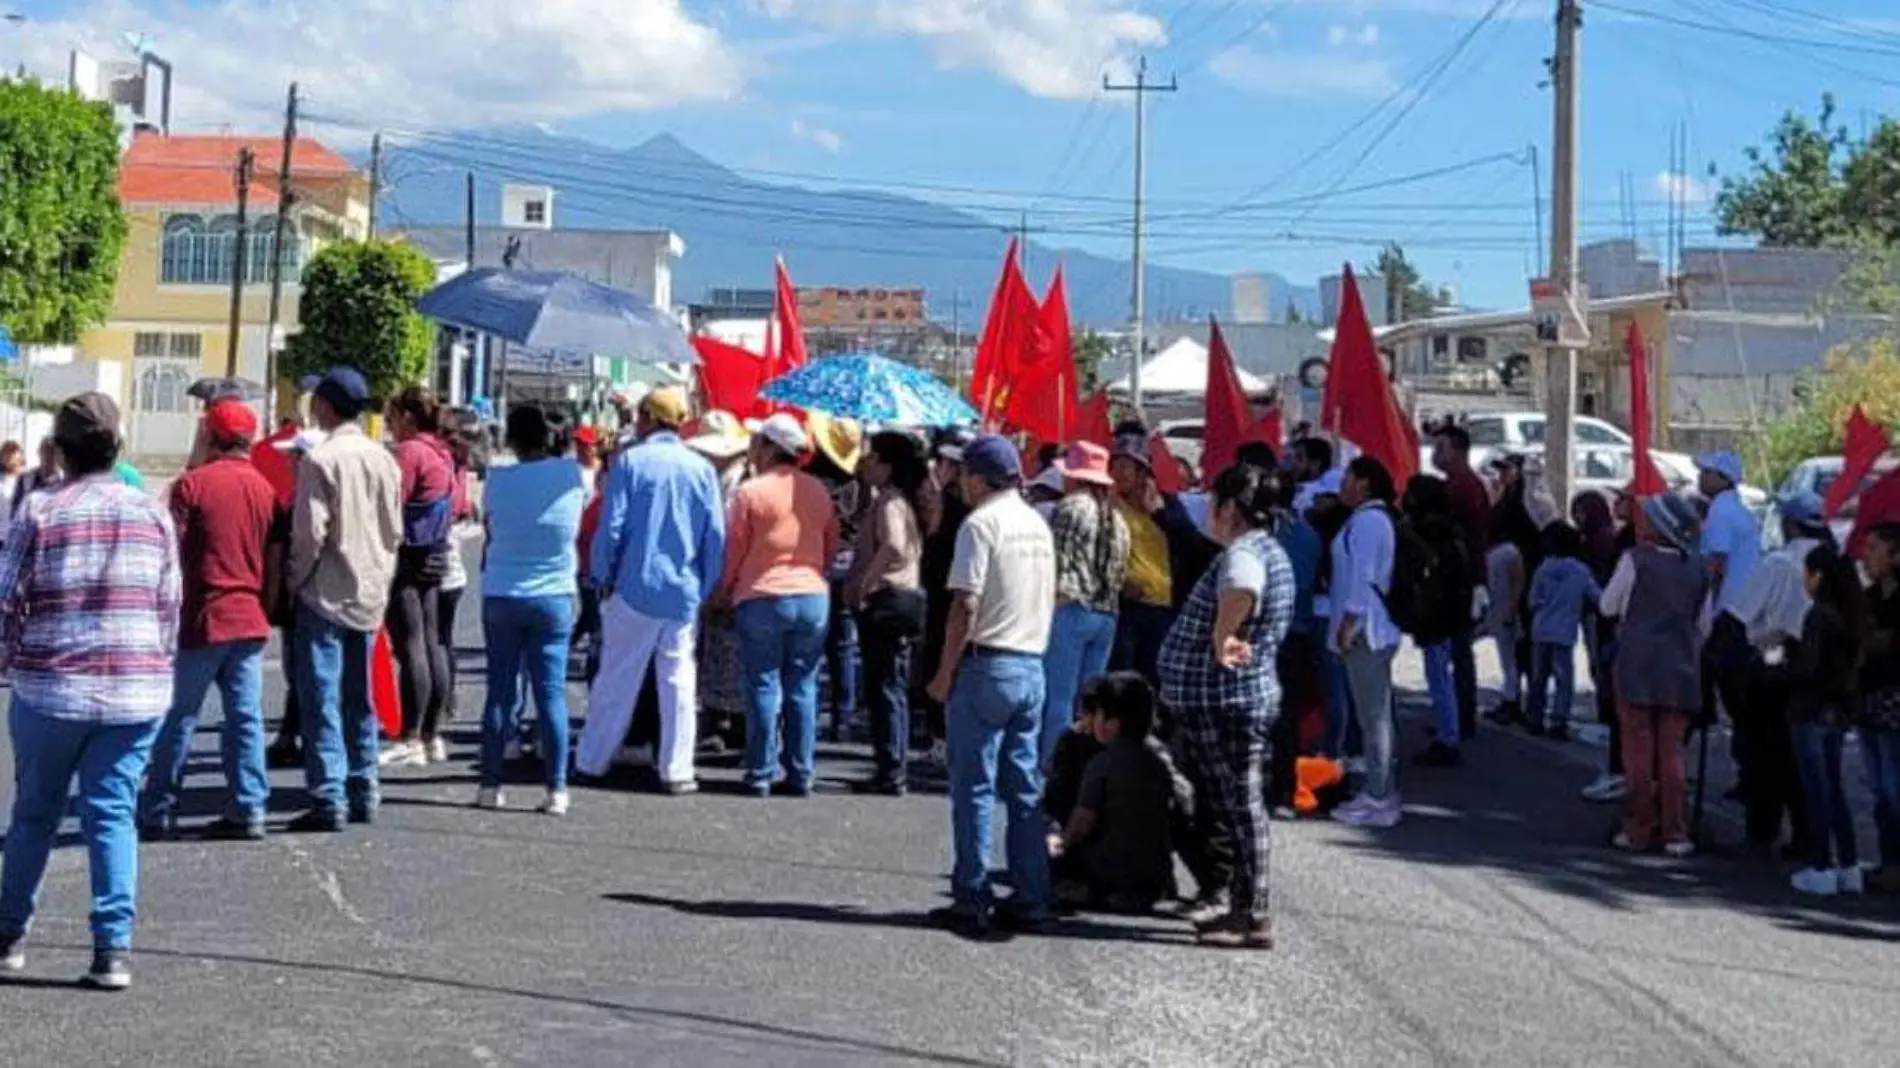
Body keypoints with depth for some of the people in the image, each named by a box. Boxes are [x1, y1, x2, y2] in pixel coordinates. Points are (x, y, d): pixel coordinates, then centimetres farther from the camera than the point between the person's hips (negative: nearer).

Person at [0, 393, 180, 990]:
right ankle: (114, 949, -1)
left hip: (51, 689, -1)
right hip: (136, 692, 1)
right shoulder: (154, 515, 2)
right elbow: (171, 607, 5)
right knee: (113, 815, 4)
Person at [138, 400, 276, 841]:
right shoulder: (264, 488, 6)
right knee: (246, 718, 6)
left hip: (203, 619, -4)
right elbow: (274, 561, 10)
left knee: (179, 719, 3)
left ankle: (158, 813, 7)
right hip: (250, 619, 4)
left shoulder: (192, 484, -7)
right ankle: (248, 810, 6)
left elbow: (173, 555, -8)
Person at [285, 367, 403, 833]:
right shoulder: (384, 459, 6)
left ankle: (329, 799, -6)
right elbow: (396, 531, 10)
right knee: (360, 698, 15)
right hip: (371, 594, 7)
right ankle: (363, 792, 20)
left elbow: (310, 533, -16)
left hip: (326, 594, -6)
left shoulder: (320, 459, -13)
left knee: (321, 696, -3)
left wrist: (295, 579, -3)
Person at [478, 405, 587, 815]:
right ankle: (556, 789, 0)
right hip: (554, 597, 0)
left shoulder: (497, 479, -7)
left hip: (501, 597, 0)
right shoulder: (571, 474, -7)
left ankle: (490, 785, 9)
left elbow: (490, 530, 3)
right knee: (551, 693, 2)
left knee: (500, 692, 7)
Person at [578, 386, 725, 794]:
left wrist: (603, 578, 3)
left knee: (617, 677, 8)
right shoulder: (701, 468, 2)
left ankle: (592, 760, 16)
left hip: (635, 588, -2)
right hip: (684, 592, 2)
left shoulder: (630, 461, -6)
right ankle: (676, 771, 6)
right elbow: (716, 535, 2)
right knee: (678, 680, 7)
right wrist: (705, 587, 10)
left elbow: (611, 527, -9)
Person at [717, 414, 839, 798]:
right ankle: (801, 775, 10)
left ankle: (761, 774, 5)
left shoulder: (750, 492, -9)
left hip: (762, 598, -4)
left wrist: (724, 593, 10)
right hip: (814, 597, 4)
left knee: (764, 687, 3)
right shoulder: (819, 492, 5)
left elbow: (733, 549, -4)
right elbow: (832, 546, 11)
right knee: (802, 688, 9)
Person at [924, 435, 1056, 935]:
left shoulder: (982, 523, -10)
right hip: (1032, 666, 7)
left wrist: (944, 673, -9)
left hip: (987, 664, -7)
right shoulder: (1038, 524, 14)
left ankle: (972, 901, 0)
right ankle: (1031, 900, 10)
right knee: (1025, 789, 10)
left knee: (973, 787, -1)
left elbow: (966, 606, -15)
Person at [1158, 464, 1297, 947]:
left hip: (1224, 703, -10)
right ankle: (1244, 907, 23)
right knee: (1238, 806, 16)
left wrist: (1221, 640, -30)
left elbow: (1242, 592, -44)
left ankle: (1252, 916, 0)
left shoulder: (1243, 554, -20)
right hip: (1248, 695, 10)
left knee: (1239, 807, -5)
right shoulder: (1269, 550, 14)